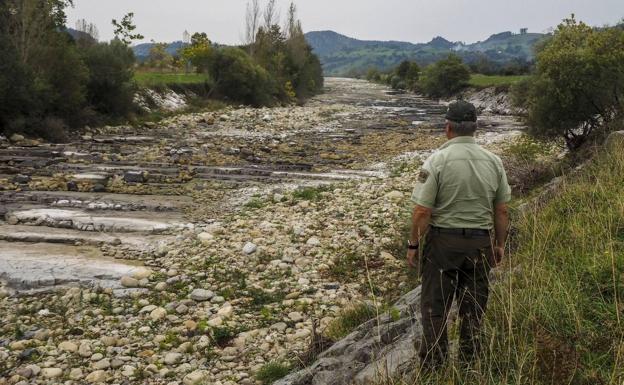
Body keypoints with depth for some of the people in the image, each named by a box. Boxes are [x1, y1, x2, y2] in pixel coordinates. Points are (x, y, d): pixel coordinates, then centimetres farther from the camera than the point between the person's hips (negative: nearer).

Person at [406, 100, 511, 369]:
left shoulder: (437, 160, -14)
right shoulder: (493, 161, 0)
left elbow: (422, 211, -16)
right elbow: (502, 211, 4)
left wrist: (413, 245, -5)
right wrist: (499, 244, 15)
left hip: (442, 241, -4)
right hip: (479, 242, 4)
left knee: (435, 306, 8)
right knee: (473, 306, 15)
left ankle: (432, 366, 15)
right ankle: (469, 364, 25)